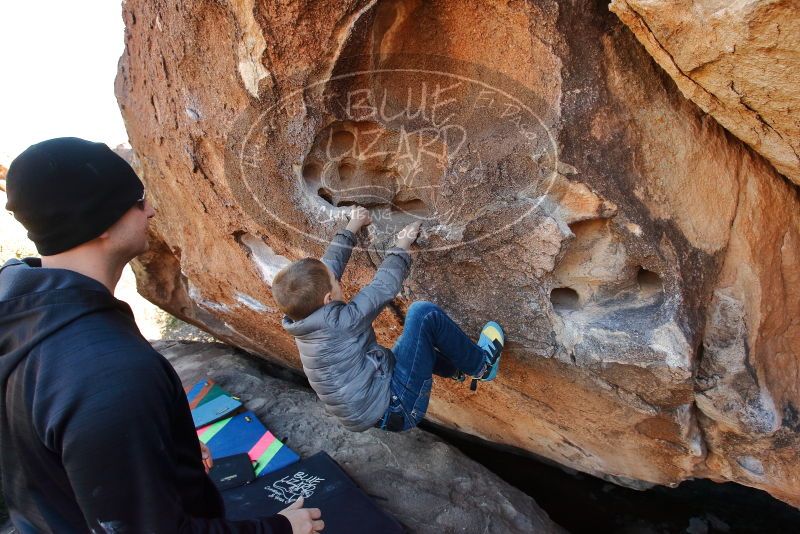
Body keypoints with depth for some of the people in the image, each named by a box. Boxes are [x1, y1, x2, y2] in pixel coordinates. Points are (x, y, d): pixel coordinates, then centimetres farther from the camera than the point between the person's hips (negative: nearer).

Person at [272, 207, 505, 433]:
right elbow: (383, 287, -16)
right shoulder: (338, 323, -28)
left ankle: (461, 367, 38)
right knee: (424, 313, -13)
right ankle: (481, 365, 7)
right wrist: (401, 246, 1)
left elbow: (330, 263, 7)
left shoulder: (300, 320, -4)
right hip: (397, 408, -9)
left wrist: (352, 226, 20)